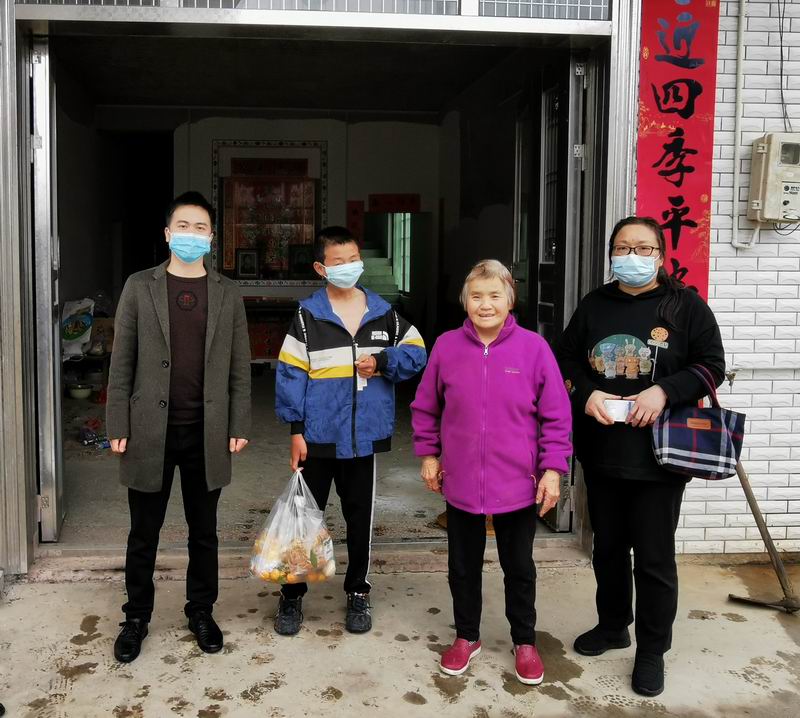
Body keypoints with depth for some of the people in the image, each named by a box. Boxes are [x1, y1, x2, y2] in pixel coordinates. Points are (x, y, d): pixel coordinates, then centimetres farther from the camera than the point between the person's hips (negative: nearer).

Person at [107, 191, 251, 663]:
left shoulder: (228, 294, 4)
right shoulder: (140, 287, 1)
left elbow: (239, 367, 5)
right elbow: (122, 362, 0)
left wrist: (239, 426, 0)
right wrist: (118, 426, -4)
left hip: (207, 433, 1)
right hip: (151, 431, -1)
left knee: (204, 532, 13)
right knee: (144, 533, 11)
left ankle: (201, 612, 30)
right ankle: (136, 616, 28)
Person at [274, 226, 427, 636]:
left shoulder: (384, 313, 3)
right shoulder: (307, 316, -5)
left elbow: (416, 353, 8)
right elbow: (290, 374, -6)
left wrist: (382, 361, -11)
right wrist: (296, 430, -10)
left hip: (364, 435, 2)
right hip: (317, 437, -2)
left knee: (360, 516, 14)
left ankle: (358, 593, 31)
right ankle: (292, 595, 25)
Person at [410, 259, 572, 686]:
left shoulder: (533, 348, -10)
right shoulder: (446, 346, -4)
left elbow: (556, 416, -5)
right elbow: (425, 407, 7)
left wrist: (553, 468, -7)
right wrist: (428, 454, 7)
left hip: (518, 483, -1)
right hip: (460, 481, 2)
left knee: (519, 567, 15)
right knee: (463, 566, 17)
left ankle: (525, 642, 35)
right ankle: (466, 637, 38)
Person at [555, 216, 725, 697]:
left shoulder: (686, 306, -4)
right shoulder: (594, 305, 6)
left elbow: (712, 365, -4)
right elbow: (567, 360, 10)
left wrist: (663, 391, -20)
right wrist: (586, 394, -10)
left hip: (658, 452, -4)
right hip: (601, 450, 4)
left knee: (654, 556, 4)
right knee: (608, 546, 18)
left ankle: (653, 649, 21)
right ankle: (613, 626, 38)